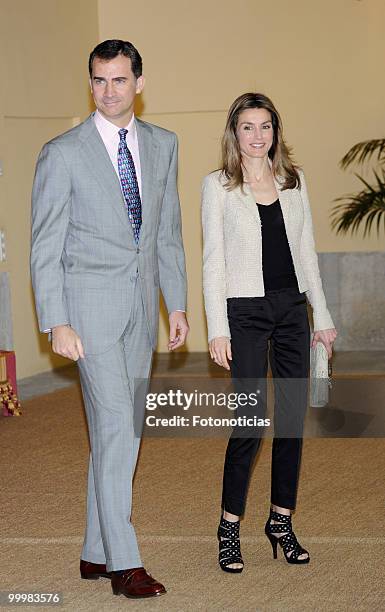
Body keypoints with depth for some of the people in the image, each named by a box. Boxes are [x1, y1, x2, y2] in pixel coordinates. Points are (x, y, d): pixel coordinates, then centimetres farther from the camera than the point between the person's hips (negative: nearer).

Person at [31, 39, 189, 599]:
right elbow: (45, 247, -6)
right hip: (91, 305, -5)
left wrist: (177, 303, 10)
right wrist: (56, 324, -13)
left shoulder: (163, 145, 9)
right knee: (117, 425, -12)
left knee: (120, 431, 9)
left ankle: (95, 553, 21)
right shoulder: (63, 154, -7)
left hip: (142, 304, 6)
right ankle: (123, 563, -4)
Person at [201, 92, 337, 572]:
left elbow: (306, 251, 14)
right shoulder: (218, 185, 0)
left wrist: (322, 315, 10)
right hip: (245, 311, -4)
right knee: (251, 420, -7)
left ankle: (282, 520, 19)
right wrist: (217, 329, -10)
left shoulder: (293, 181, 11)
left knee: (292, 417, 5)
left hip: (292, 308, 4)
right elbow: (213, 261, -4)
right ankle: (230, 525, 8)